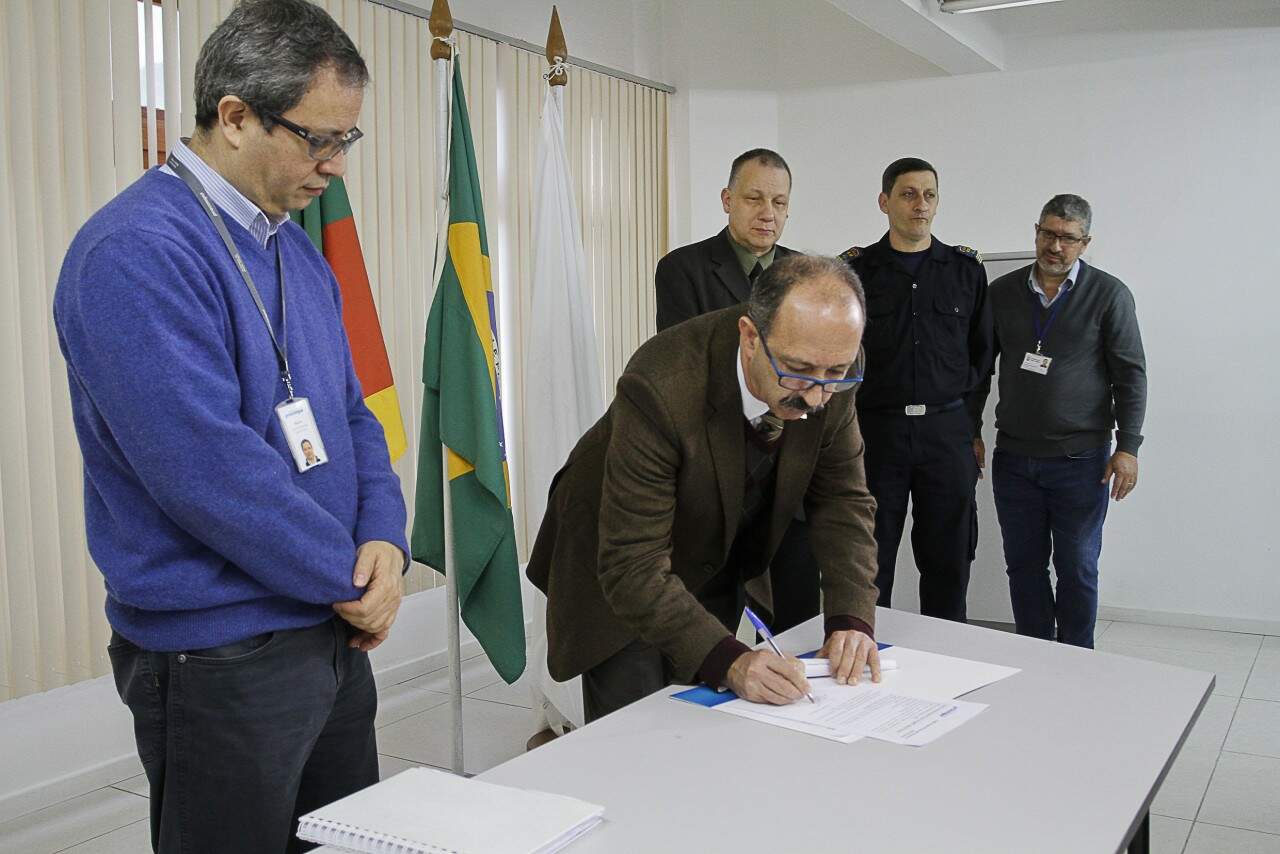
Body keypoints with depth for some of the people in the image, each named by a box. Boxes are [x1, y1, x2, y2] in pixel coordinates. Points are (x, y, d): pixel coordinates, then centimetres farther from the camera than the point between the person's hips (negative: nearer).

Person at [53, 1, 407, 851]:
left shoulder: (298, 251, 8)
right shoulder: (135, 253, -19)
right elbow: (208, 467, -26)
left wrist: (385, 540, -6)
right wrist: (350, 577, -15)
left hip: (336, 633, 8)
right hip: (223, 659, -8)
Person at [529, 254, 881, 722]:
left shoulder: (829, 368, -21)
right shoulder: (660, 388, -38)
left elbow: (843, 499, -10)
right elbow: (632, 567, -36)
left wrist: (851, 619, -24)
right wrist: (729, 660, -46)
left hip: (720, 567, 5)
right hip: (619, 578, -5)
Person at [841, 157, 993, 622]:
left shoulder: (967, 269, 8)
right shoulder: (855, 269, 2)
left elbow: (981, 352, 12)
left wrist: (970, 426, 7)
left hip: (947, 431, 2)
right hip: (875, 428, -1)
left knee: (948, 562, 7)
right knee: (870, 566, 4)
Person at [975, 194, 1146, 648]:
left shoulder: (1109, 295, -2)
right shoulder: (1002, 292, 6)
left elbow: (1130, 375, -3)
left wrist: (1127, 447, -9)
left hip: (1080, 459, -3)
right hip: (1013, 457, 3)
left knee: (1077, 568, 6)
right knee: (1024, 564, 10)